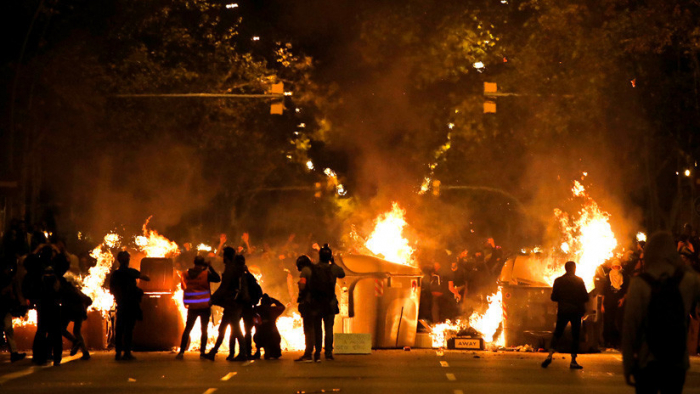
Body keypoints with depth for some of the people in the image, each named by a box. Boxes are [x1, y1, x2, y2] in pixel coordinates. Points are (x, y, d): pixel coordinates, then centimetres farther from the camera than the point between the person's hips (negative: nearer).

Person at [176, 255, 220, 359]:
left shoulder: (186, 274, 1)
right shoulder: (205, 274, -12)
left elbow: (184, 288, 9)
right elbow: (218, 279, -11)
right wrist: (210, 267, -6)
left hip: (192, 307, 3)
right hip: (204, 307, -3)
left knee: (187, 328, 9)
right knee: (204, 329, 5)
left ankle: (181, 351, 2)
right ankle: (202, 352, 2)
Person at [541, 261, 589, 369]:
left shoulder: (558, 281, 1)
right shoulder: (579, 281, -4)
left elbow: (553, 297, 2)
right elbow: (585, 297, -5)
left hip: (562, 311, 2)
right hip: (576, 311, -2)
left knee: (557, 334, 9)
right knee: (575, 335, 5)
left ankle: (550, 355, -11)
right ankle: (573, 361, 2)